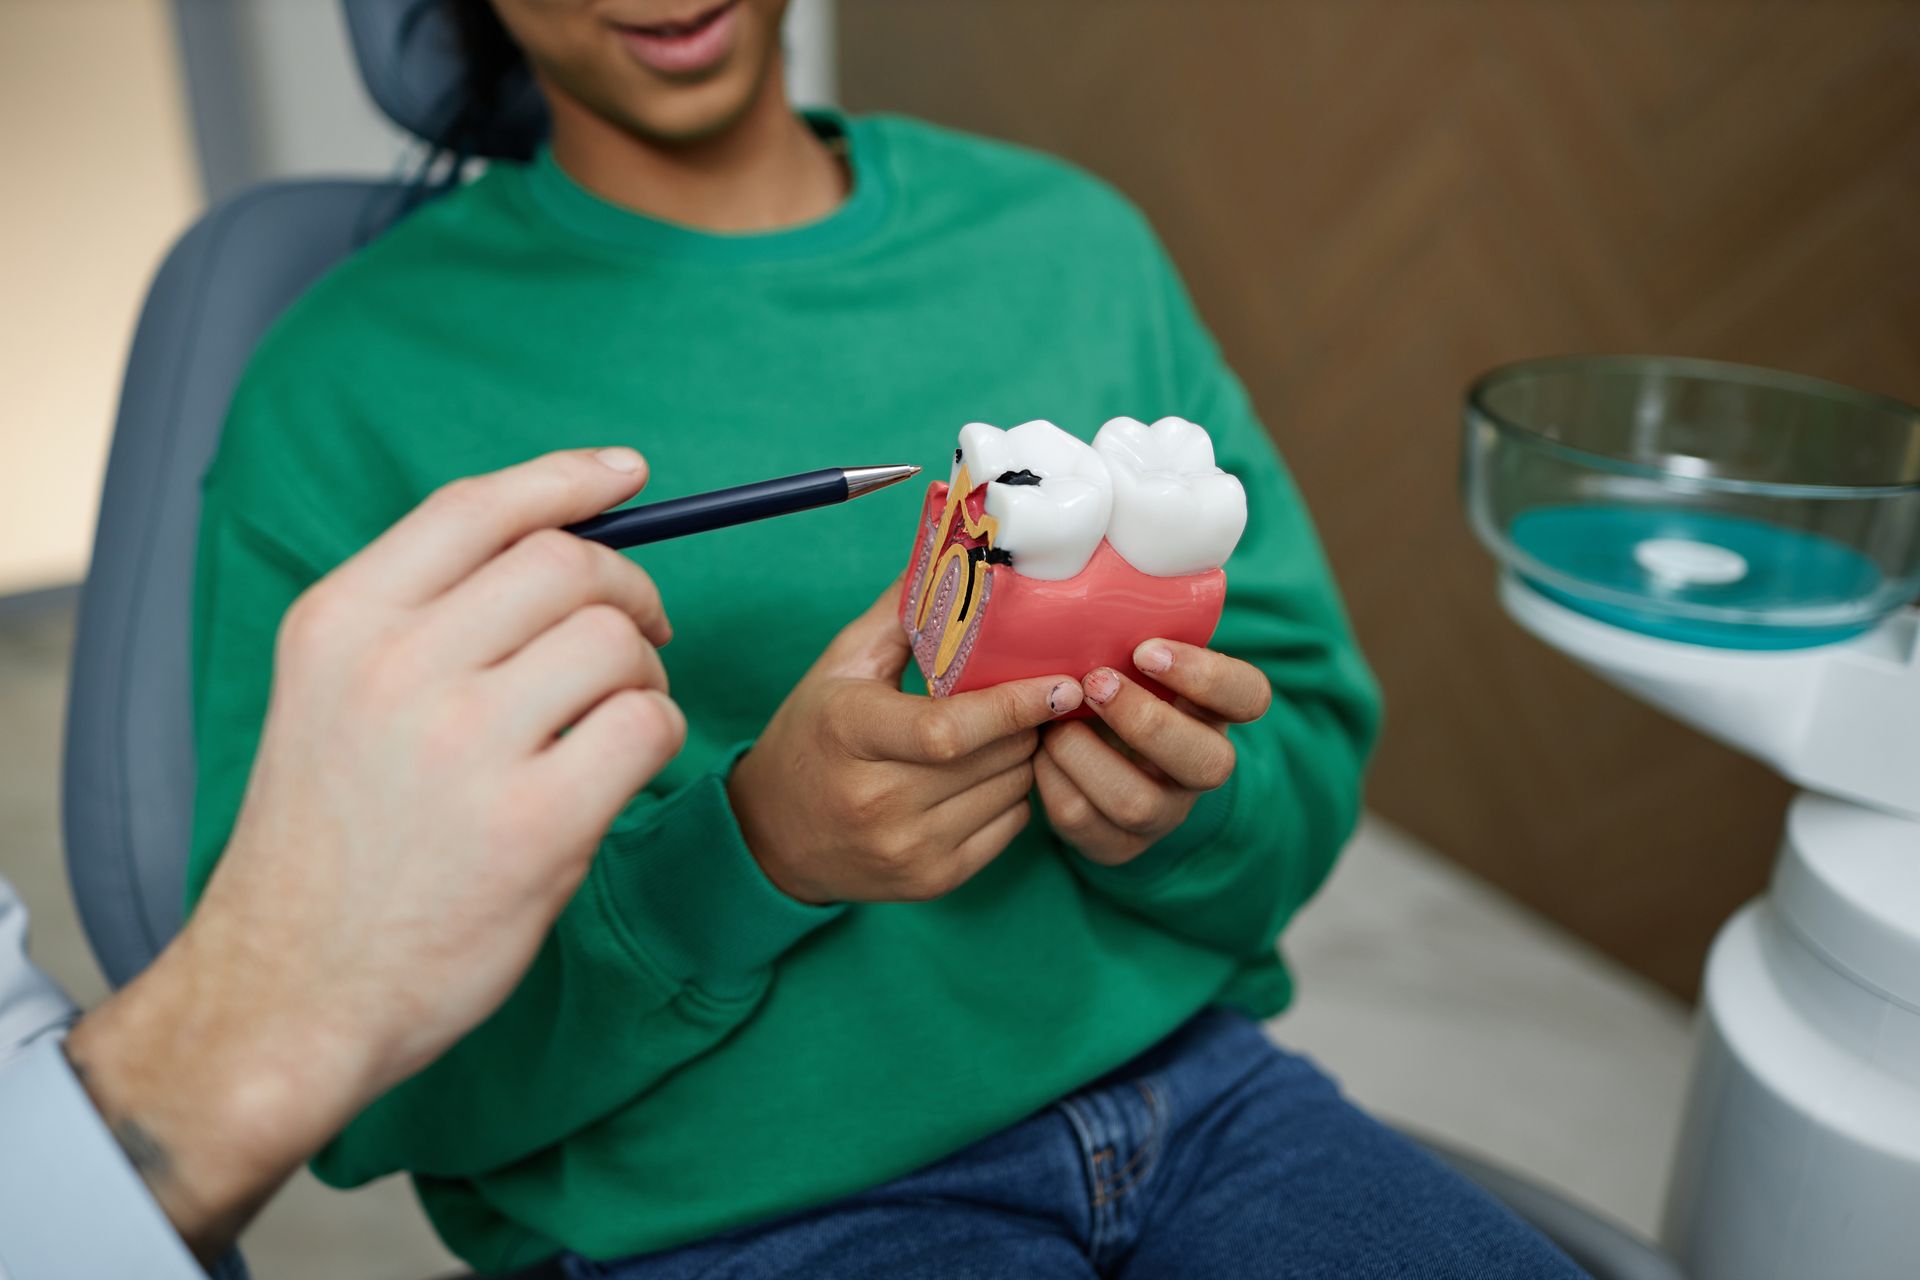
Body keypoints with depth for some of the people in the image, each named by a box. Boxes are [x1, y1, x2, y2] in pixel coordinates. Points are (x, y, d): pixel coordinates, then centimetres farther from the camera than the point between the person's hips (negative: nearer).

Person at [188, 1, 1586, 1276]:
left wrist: (1179, 809, -15)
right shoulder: (343, 391, -6)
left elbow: (1314, 757, 7)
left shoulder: (1077, 239, 5)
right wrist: (749, 847, -22)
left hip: (1195, 1089, 4)